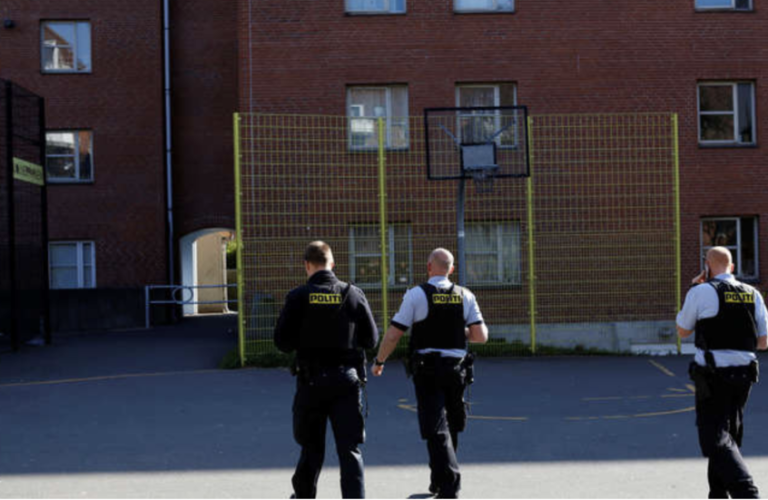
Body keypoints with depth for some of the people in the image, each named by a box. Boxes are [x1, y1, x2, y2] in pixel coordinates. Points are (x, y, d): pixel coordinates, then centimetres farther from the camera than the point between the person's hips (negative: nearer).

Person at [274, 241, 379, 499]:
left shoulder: (298, 297, -7)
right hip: (347, 378, 0)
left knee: (311, 444, 17)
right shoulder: (353, 294, -2)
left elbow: (282, 342, -6)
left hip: (311, 380, 0)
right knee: (350, 448, 3)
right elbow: (371, 339, 1)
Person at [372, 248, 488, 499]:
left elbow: (393, 334, -8)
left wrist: (379, 361, 6)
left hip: (427, 370, -4)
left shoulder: (416, 294, -7)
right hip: (457, 368, 4)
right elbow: (481, 336, 0)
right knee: (451, 427, 19)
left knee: (436, 430, -3)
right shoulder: (465, 296, 3)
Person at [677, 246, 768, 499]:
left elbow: (683, 331, 6)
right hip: (744, 373, 6)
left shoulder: (701, 292, -9)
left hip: (712, 376, -6)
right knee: (729, 436, 19)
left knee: (716, 440, -5)